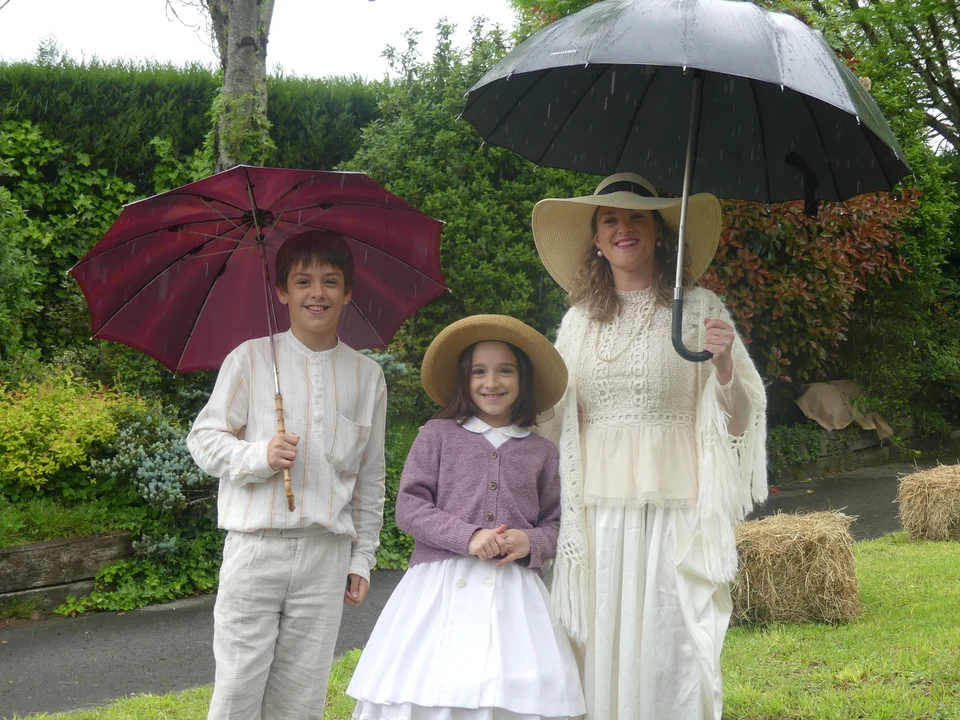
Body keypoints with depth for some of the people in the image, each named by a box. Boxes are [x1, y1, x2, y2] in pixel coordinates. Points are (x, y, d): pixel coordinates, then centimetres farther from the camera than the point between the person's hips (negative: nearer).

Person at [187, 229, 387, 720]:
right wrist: (259, 456, -15)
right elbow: (203, 438, 3)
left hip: (327, 553, 2)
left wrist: (363, 558, 13)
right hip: (256, 546, -2)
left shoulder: (367, 375, 10)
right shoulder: (250, 358, 2)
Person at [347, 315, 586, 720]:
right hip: (441, 587, -1)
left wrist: (530, 542, -8)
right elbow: (409, 508, 0)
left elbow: (555, 526, 14)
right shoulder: (438, 435, 5)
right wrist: (468, 536, -13)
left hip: (514, 593, 2)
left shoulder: (541, 452, 10)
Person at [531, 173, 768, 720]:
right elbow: (556, 423, 17)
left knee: (669, 658, -3)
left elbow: (738, 422, 0)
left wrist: (723, 365, -17)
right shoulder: (579, 320, 12)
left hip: (674, 512, -3)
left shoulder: (697, 308, 2)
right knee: (602, 653, 5)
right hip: (597, 517, 3)